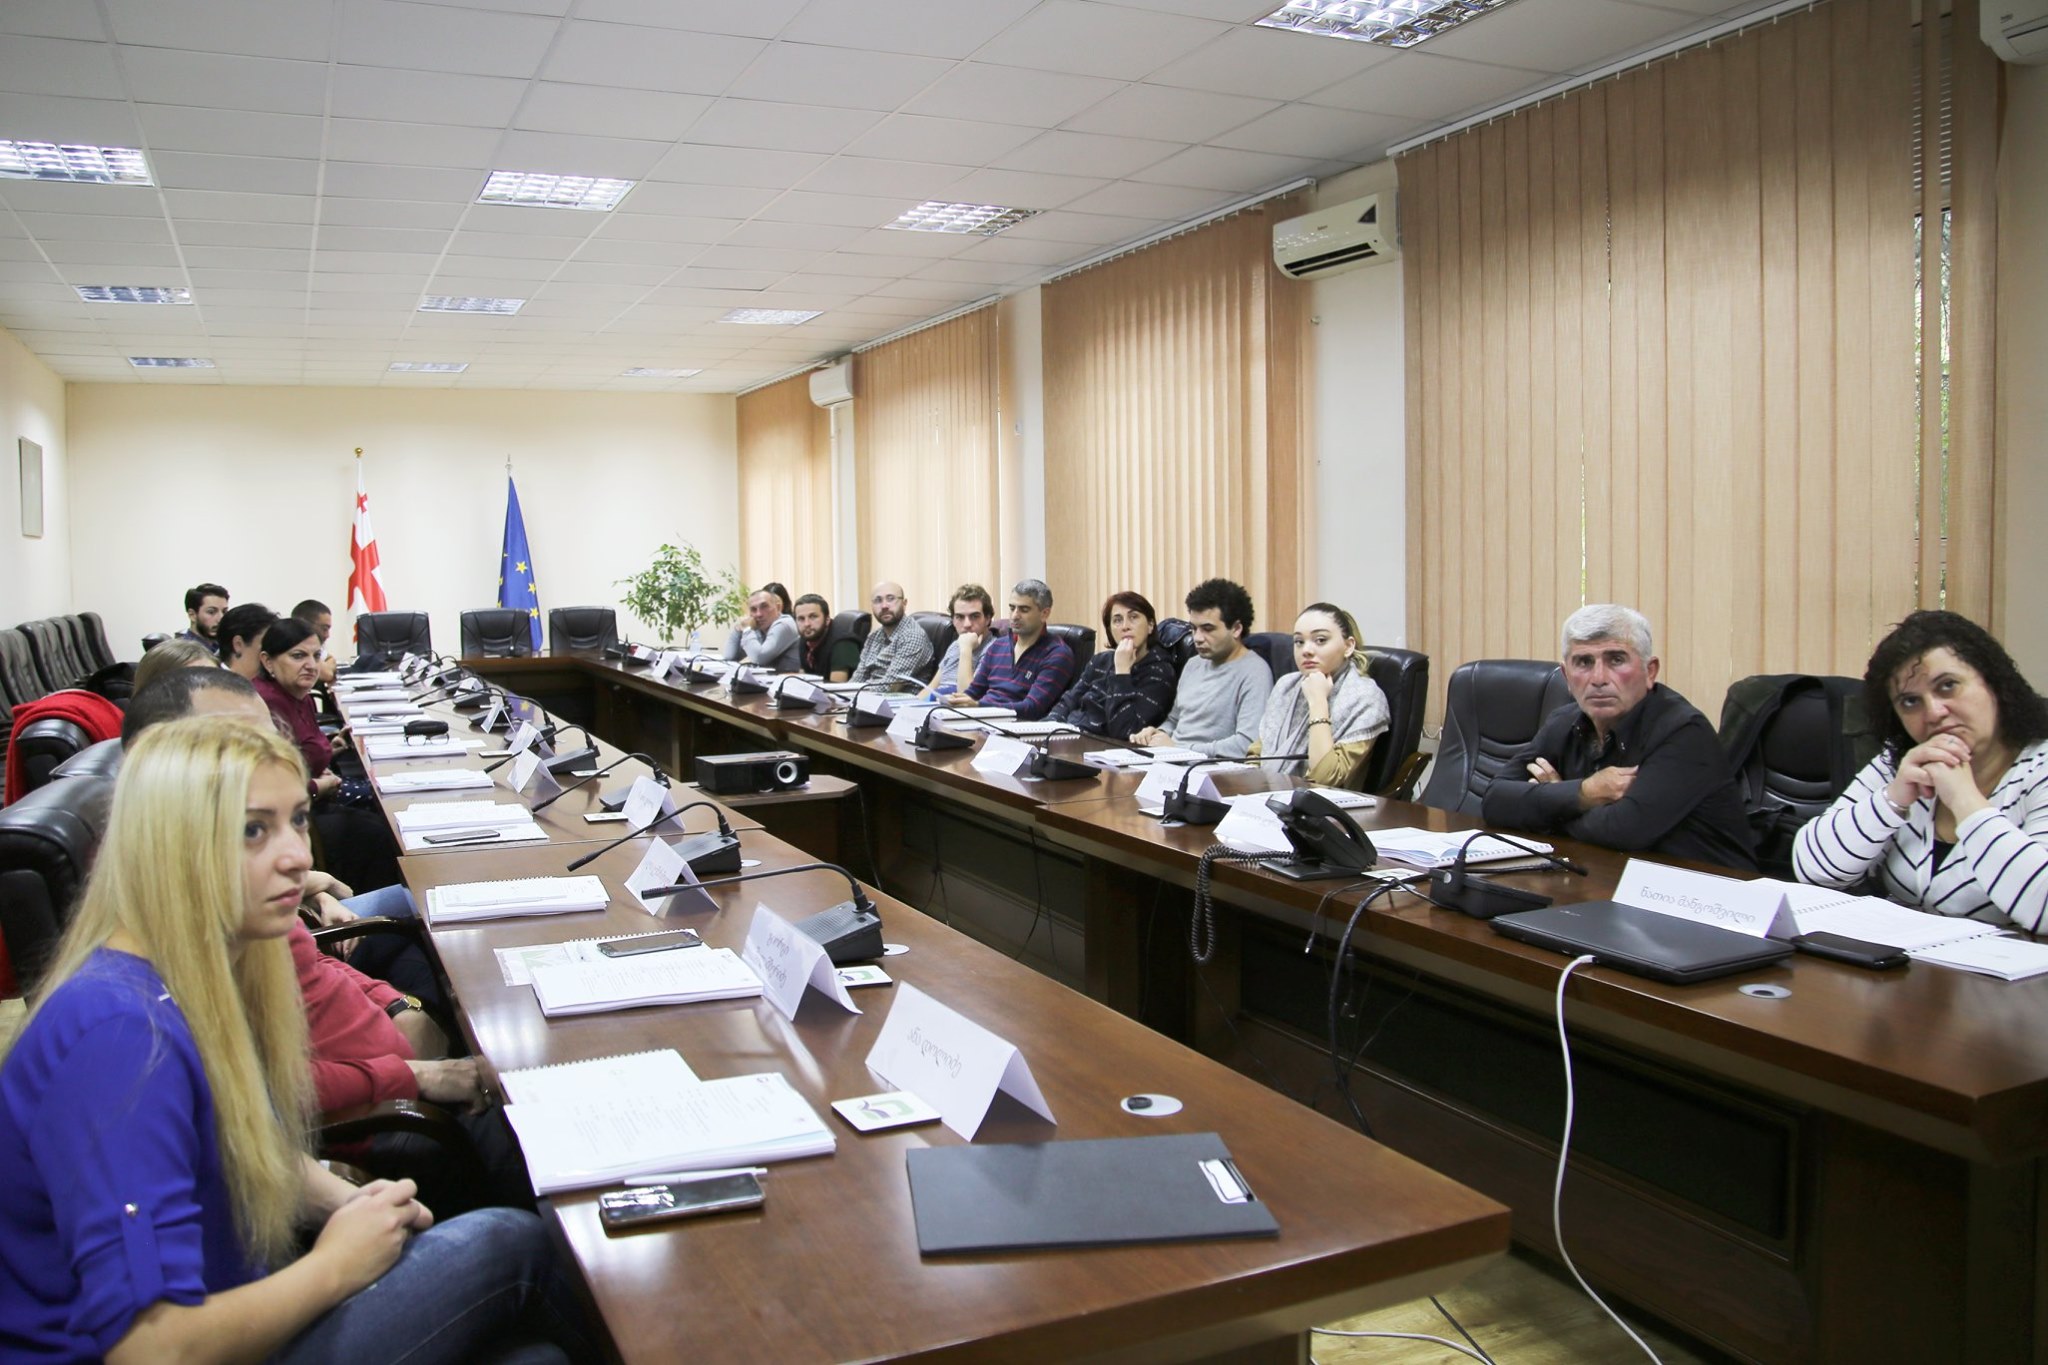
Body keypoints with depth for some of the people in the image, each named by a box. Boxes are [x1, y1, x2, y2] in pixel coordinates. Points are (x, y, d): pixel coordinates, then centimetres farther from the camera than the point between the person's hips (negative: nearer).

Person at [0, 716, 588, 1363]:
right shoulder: (121, 1035, -29)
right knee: (508, 1243, -10)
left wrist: (349, 1202, -2)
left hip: (231, 1291, 8)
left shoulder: (213, 975, 0)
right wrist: (335, 1265, -17)